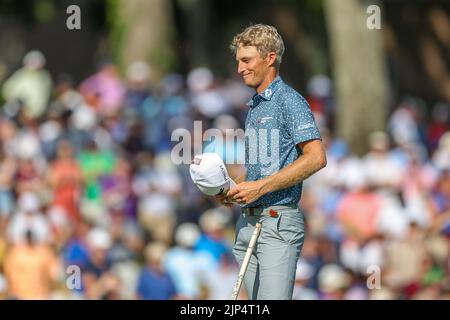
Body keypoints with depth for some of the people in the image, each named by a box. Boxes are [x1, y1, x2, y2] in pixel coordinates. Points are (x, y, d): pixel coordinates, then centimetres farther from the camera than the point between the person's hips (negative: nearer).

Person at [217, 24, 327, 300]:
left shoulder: (289, 101, -7)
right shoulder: (254, 107, 21)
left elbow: (316, 158, -17)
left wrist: (261, 187, -18)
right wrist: (234, 189, 9)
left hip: (278, 222, -9)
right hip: (248, 223, 9)